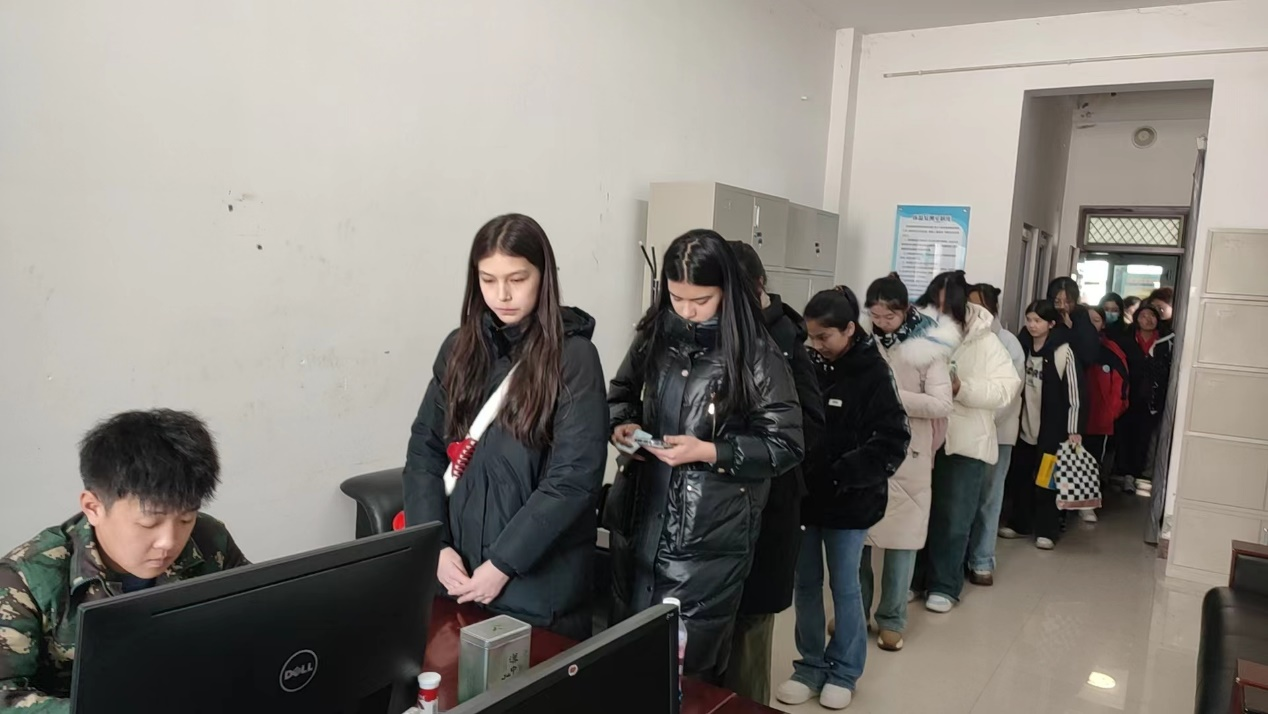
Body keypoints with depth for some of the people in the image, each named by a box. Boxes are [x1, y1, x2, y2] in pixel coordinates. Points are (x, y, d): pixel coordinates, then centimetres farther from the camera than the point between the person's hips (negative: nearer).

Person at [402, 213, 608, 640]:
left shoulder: (573, 356, -10)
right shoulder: (460, 348, 4)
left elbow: (575, 477, -14)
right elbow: (424, 449, 5)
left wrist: (503, 563, -14)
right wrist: (435, 545, -7)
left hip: (540, 580, -4)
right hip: (459, 570, 4)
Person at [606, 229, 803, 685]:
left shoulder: (757, 355, -11)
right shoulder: (654, 337, 4)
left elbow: (785, 446, -9)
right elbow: (620, 396, 18)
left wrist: (710, 452, -20)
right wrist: (621, 427, -4)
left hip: (708, 540, -5)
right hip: (639, 524, 5)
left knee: (688, 666, 7)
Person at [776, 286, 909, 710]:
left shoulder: (873, 374, -12)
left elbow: (893, 441, -14)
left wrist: (844, 475, -21)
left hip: (848, 502, -4)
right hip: (803, 495, 4)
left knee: (844, 587, 11)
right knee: (805, 585, 13)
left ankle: (844, 671, 29)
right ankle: (811, 664, 31)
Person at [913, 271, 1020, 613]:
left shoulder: (984, 340, -6)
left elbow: (1006, 388, -10)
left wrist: (962, 388, -22)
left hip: (966, 442, -2)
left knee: (953, 518, 8)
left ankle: (944, 585, 21)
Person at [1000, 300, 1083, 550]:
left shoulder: (1063, 352, -10)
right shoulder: (1024, 346, 4)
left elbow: (1073, 392, -10)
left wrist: (1074, 429, -12)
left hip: (1051, 426, -5)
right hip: (1025, 424, 5)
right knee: (1019, 475, 10)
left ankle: (1046, 531, 11)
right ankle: (1019, 524, 22)